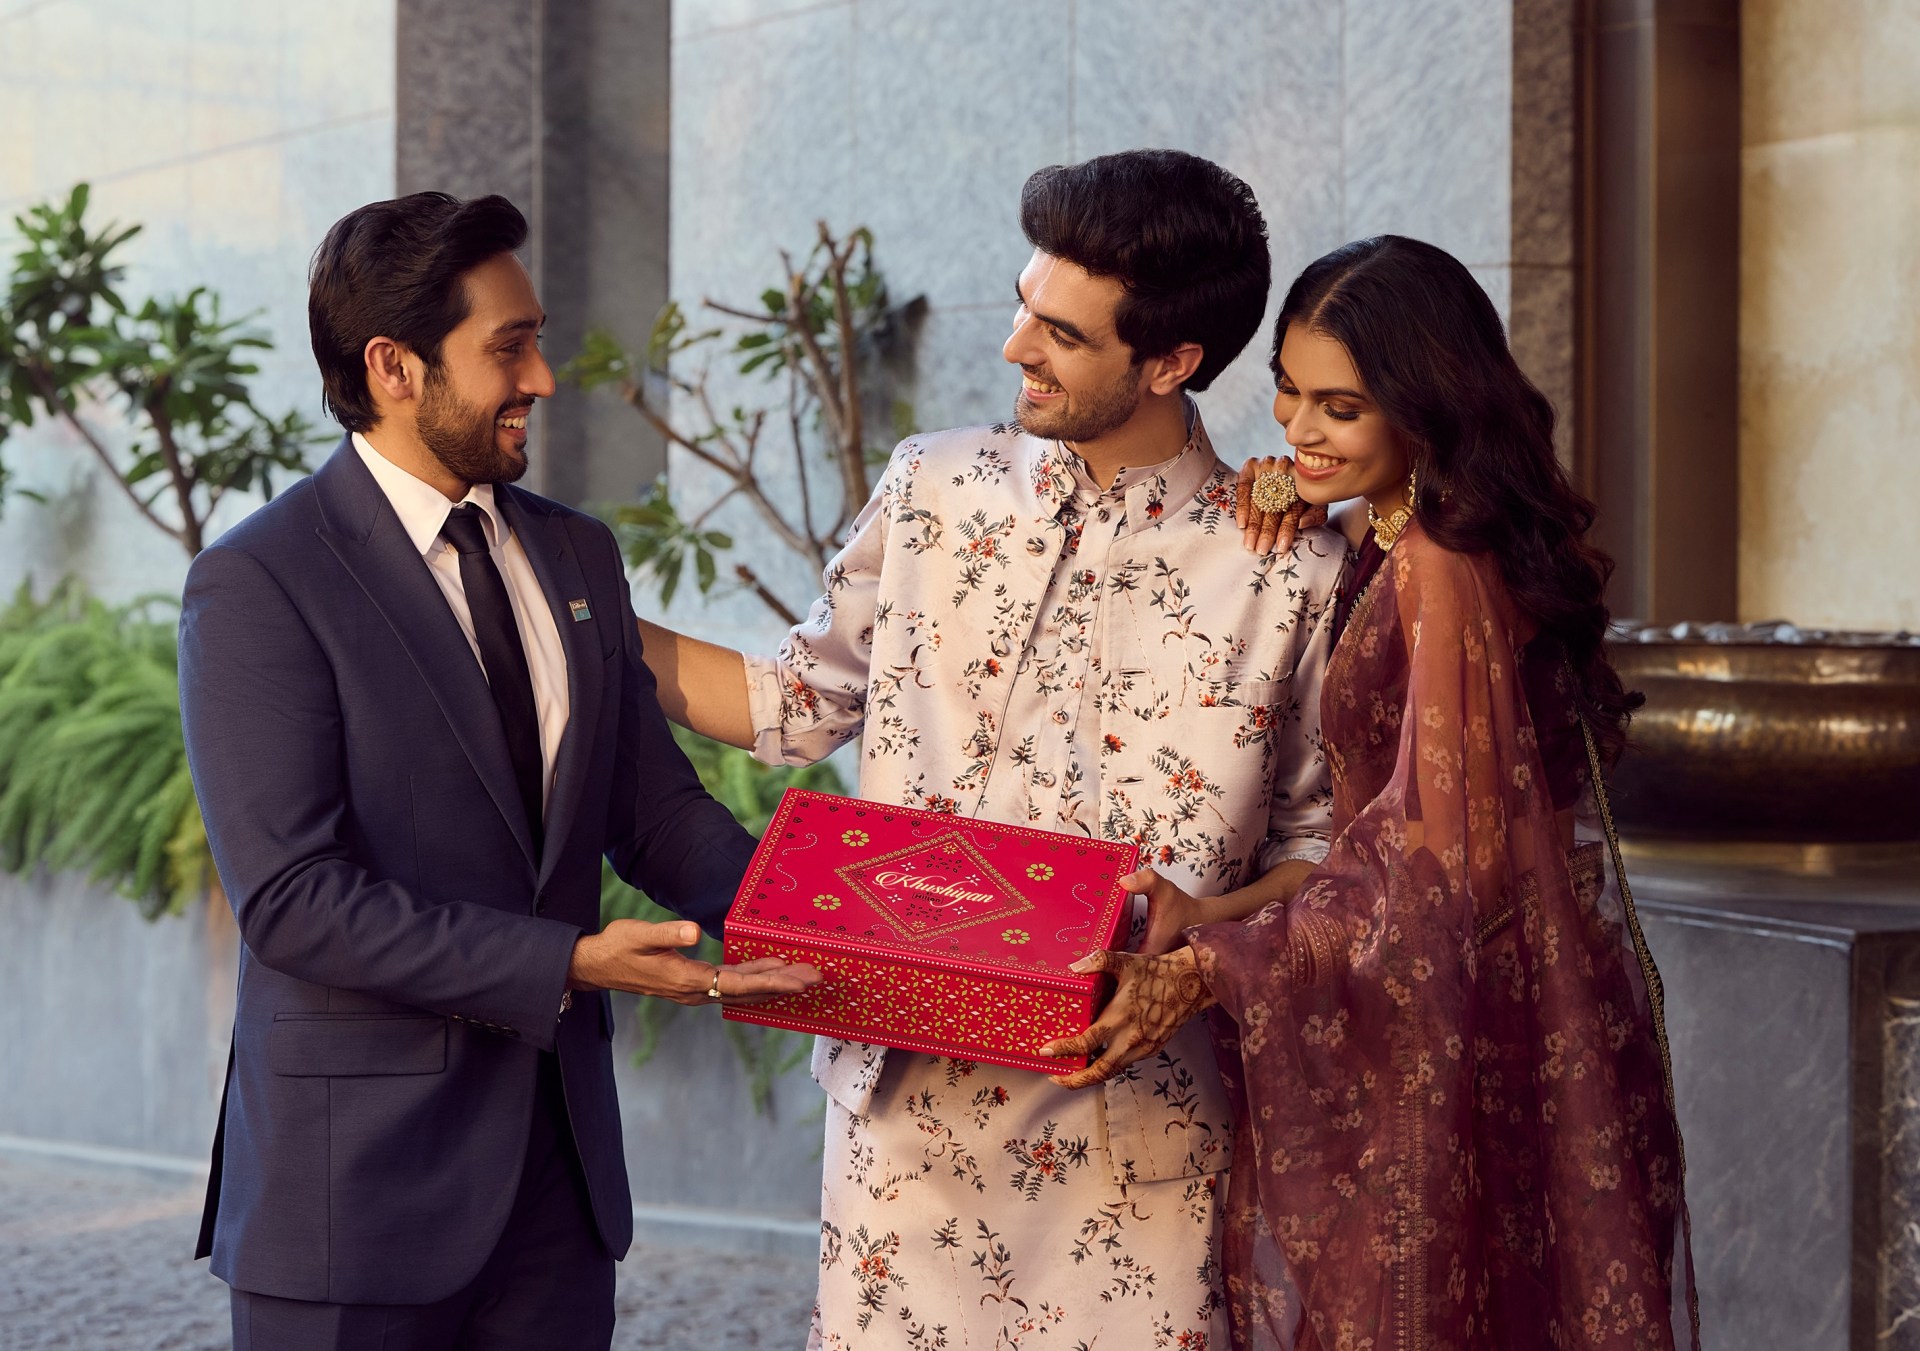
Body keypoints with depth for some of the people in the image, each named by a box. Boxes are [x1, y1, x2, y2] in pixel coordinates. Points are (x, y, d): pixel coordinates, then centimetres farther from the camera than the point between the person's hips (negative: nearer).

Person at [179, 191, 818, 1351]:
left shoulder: (578, 555, 11)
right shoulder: (257, 584, -11)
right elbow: (292, 898, -18)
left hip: (560, 1161, 6)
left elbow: (655, 807, 11)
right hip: (361, 1182, -6)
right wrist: (567, 964, -24)